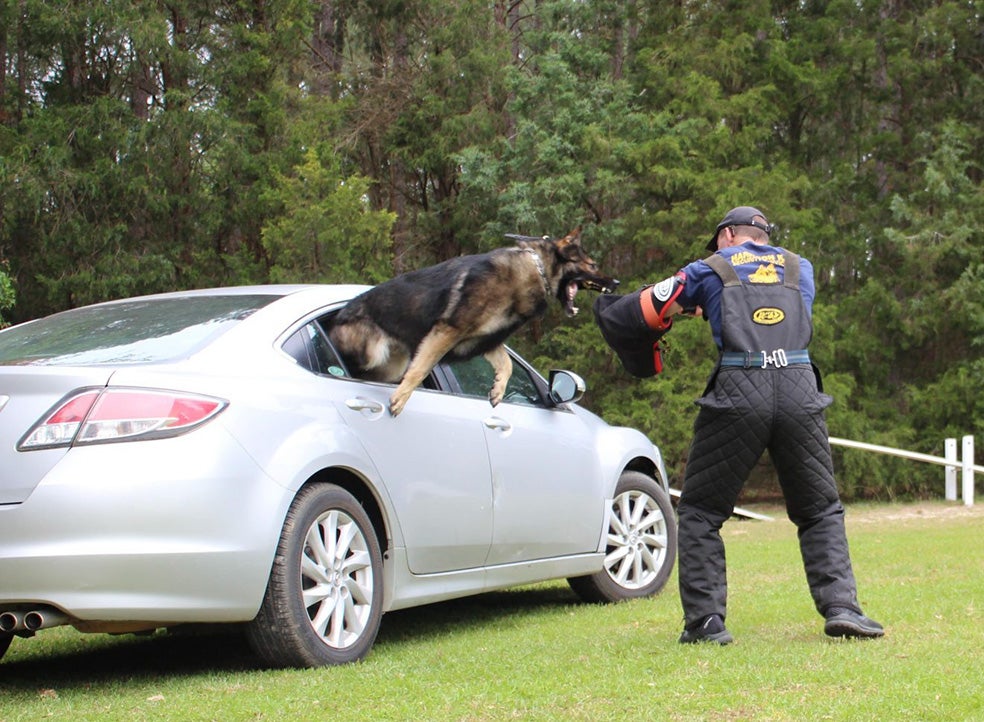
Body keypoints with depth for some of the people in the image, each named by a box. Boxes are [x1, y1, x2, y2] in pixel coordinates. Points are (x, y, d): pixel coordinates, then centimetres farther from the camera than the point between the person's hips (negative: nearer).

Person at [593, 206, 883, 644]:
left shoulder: (710, 271, 15)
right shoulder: (799, 268, 23)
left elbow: (640, 314, 14)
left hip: (739, 394, -2)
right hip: (800, 393, 2)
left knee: (701, 512, 10)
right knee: (820, 512, 16)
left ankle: (705, 621, 4)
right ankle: (840, 607, 2)